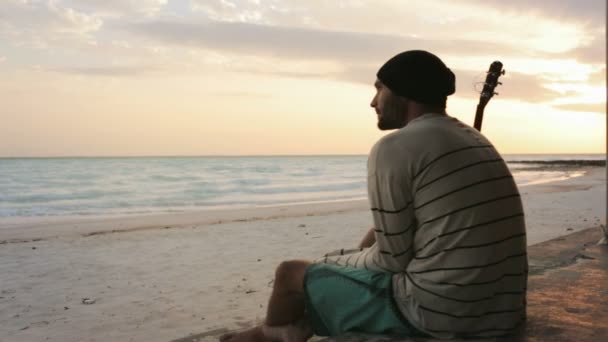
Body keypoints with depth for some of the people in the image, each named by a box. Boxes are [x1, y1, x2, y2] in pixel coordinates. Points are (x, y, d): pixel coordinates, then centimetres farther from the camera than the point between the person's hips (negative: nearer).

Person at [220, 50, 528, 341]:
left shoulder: (393, 148, -13)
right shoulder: (473, 140, 15)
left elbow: (393, 257, -9)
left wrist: (334, 260, 9)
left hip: (439, 312, -9)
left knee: (292, 273, 10)